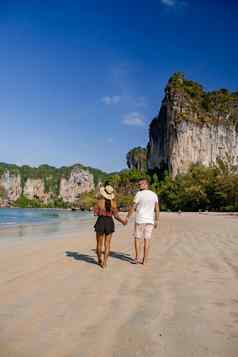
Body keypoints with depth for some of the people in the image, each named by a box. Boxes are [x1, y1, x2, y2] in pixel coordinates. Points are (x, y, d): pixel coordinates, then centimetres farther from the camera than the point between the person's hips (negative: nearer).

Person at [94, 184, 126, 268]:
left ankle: (100, 260, 27)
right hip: (109, 222, 1)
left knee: (99, 243, 15)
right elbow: (116, 215, -3)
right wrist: (122, 221, 13)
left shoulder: (99, 201, -9)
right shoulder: (113, 202, -5)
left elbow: (96, 213, -5)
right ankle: (105, 263, 6)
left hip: (100, 222, -1)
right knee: (107, 244, 7)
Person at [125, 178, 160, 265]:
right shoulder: (154, 195, 4)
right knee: (147, 240, 7)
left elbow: (133, 207, -8)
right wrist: (157, 220, 13)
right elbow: (157, 209, 5)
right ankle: (144, 260, 9)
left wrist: (127, 217, 1)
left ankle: (137, 258, 7)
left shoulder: (139, 194, -9)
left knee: (137, 239, 8)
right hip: (150, 221, 3)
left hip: (140, 220, -3)